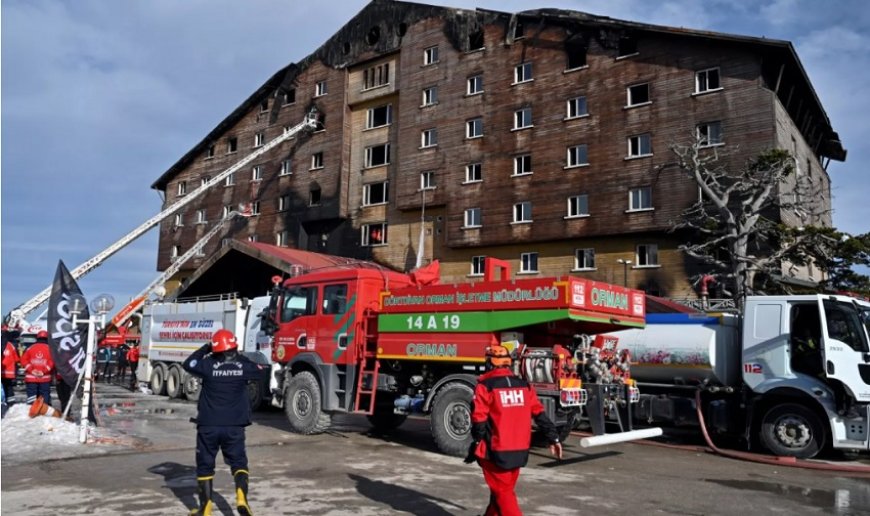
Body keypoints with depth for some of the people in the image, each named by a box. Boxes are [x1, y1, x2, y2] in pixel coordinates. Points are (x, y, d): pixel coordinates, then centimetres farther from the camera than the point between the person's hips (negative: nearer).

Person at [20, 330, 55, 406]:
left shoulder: (30, 348, 7)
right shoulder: (50, 349, 0)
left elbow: (24, 360, 0)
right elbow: (52, 362, -13)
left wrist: (31, 370, -3)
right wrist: (44, 371, -10)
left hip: (31, 377, 1)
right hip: (45, 378, -1)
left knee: (31, 397, 3)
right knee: (45, 398, 3)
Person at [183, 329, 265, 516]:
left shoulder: (208, 365, -8)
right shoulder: (243, 366, -5)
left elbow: (187, 364, 10)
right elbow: (260, 371, 17)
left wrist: (205, 349, 18)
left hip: (208, 425, -1)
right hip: (234, 426, 1)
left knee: (205, 464, 13)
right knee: (238, 462, 12)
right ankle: (241, 496, -8)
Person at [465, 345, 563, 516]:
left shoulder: (485, 386, -9)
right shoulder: (523, 385, 7)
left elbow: (479, 420, -12)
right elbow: (539, 413, 6)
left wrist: (475, 446, -2)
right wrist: (553, 438, 11)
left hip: (496, 450, -6)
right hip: (520, 450, 6)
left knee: (502, 492, 2)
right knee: (504, 489, 20)